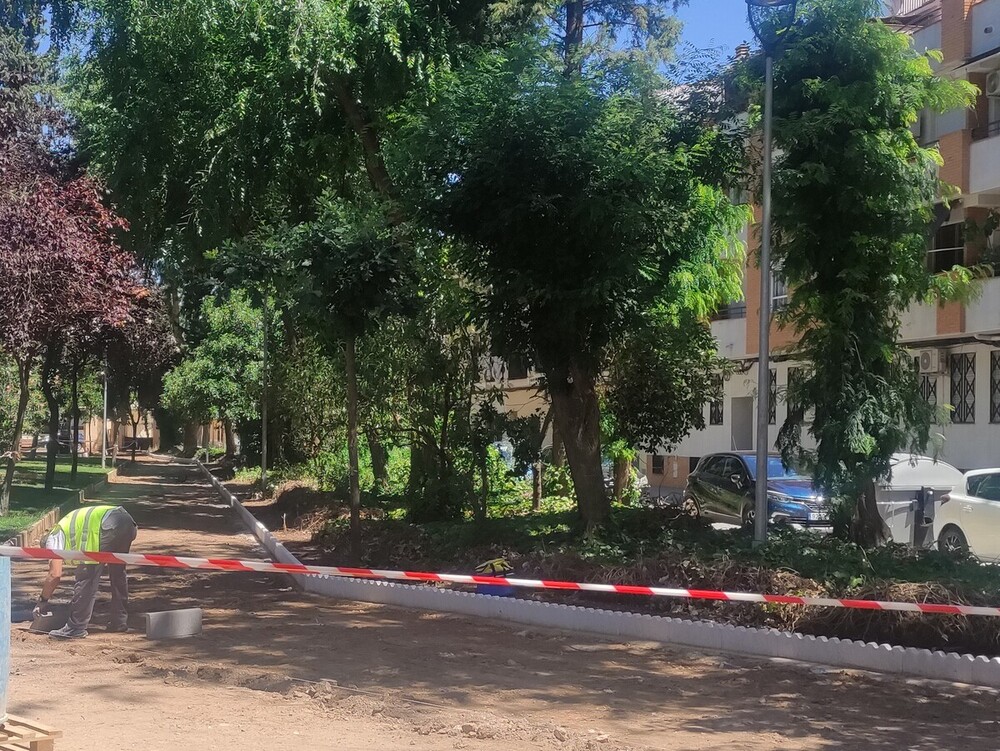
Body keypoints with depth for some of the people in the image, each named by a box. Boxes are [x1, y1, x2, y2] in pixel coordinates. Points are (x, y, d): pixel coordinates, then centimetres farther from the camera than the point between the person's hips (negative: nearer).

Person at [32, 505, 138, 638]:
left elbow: (55, 574, 8)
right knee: (117, 574, 24)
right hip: (128, 522, 9)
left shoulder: (53, 538, 18)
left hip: (109, 526, -9)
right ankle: (120, 622, 31)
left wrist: (42, 601, 19)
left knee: (86, 577, 1)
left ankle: (76, 628, 4)